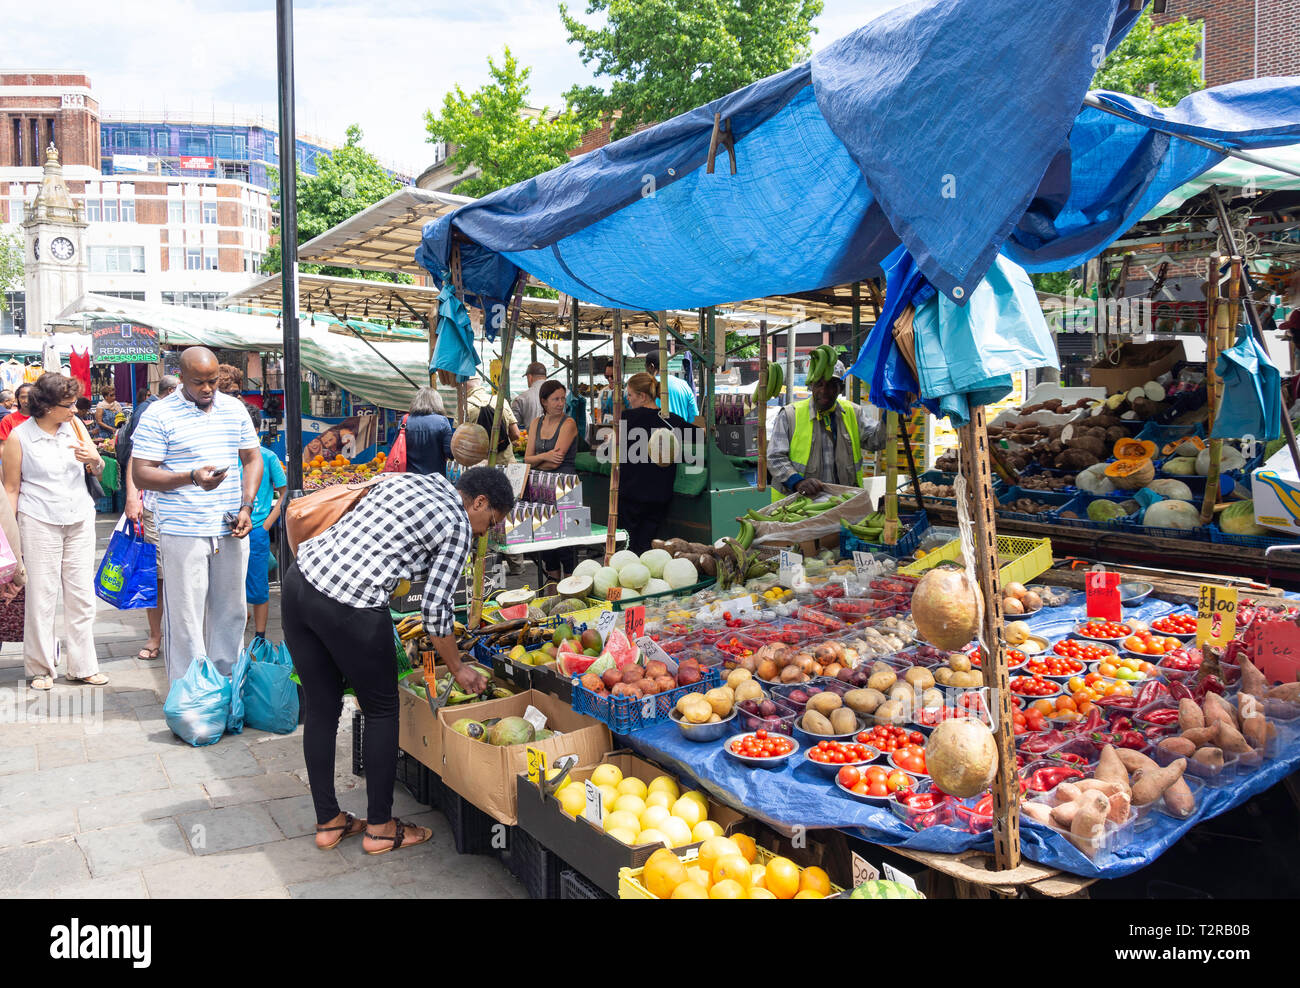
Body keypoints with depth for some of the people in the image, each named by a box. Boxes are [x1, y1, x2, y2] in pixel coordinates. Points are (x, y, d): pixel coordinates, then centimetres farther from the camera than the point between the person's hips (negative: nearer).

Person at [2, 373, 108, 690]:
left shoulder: (74, 426, 5)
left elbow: (99, 471, 12)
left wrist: (94, 458, -11)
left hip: (80, 519, 4)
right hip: (39, 521, -4)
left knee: (82, 594, 6)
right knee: (41, 595, 1)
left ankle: (82, 666, 17)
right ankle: (41, 668, 17)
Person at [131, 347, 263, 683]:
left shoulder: (234, 409, 10)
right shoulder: (159, 415, -4)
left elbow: (253, 459, 16)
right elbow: (141, 475, -7)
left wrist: (246, 507, 3)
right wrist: (191, 477, -22)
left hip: (231, 529, 5)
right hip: (183, 532, -4)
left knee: (231, 611, 11)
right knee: (185, 617, 0)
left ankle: (226, 679, 25)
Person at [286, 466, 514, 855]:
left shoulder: (410, 480, 21)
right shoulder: (458, 525, -1)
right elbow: (437, 607, -3)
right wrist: (459, 668, 10)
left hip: (300, 576, 8)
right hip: (350, 607, -8)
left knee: (320, 706, 17)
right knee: (382, 710, 12)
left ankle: (328, 822, 31)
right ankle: (380, 827, 22)